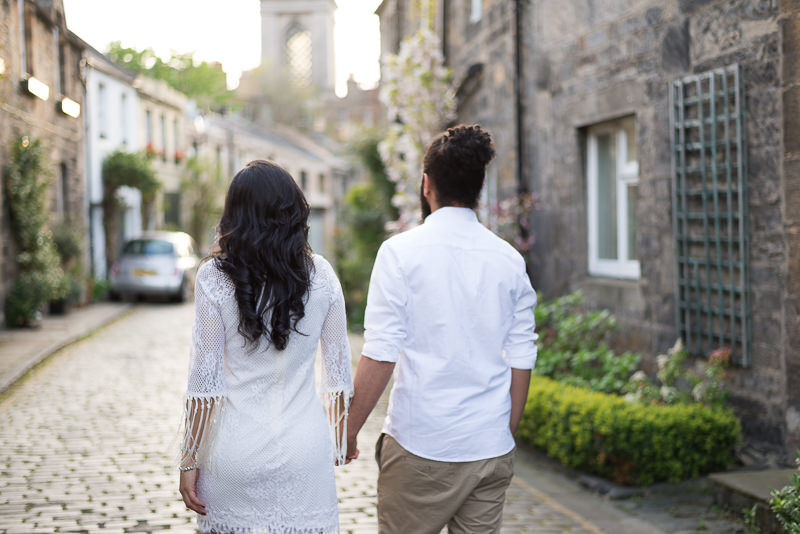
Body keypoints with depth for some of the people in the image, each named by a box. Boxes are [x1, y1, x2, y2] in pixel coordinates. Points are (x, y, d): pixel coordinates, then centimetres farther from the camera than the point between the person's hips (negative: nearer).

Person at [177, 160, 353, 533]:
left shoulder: (214, 277, -8)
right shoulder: (320, 274, -2)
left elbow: (205, 381, -8)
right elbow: (338, 372, 4)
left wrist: (189, 461, 1)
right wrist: (341, 443, 17)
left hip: (236, 452, -1)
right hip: (305, 451, 2)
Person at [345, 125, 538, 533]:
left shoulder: (400, 252, -8)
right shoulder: (509, 260, 4)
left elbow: (380, 356, -12)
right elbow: (522, 361, 5)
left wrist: (348, 430, -2)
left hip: (420, 445, -4)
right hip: (492, 451, 4)